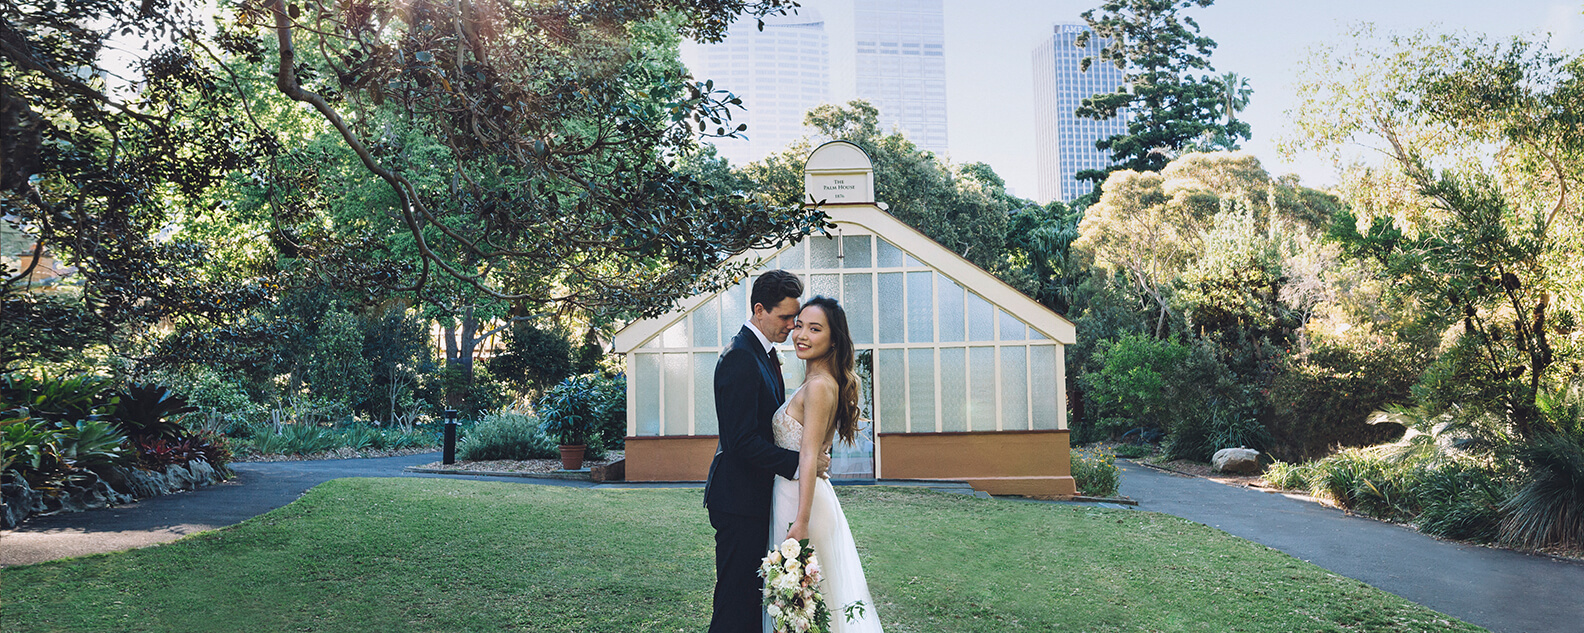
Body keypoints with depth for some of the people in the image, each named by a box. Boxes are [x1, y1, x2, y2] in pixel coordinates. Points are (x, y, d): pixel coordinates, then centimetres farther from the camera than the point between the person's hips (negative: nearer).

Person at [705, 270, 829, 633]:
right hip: (740, 499, -10)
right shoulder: (739, 358, -19)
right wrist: (798, 462, -22)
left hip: (756, 498, 10)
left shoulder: (765, 354, 13)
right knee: (735, 600, -4)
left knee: (752, 593, 16)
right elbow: (743, 439, -24)